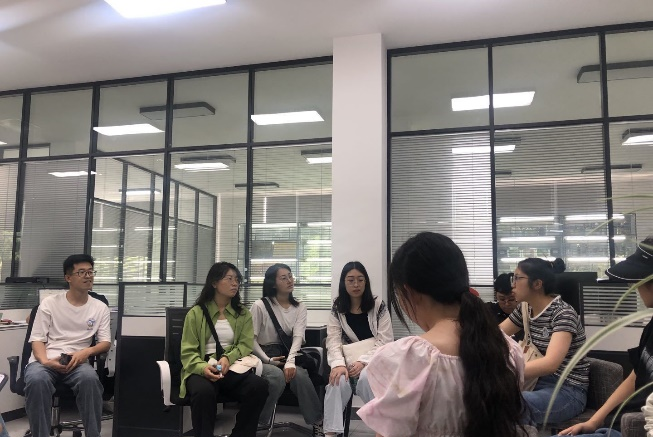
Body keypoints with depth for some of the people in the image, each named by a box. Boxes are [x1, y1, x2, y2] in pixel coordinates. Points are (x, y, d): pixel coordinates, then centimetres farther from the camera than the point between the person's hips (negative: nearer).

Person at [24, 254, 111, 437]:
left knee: (90, 378, -35)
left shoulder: (100, 308, 9)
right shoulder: (49, 303, 6)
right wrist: (45, 362, -18)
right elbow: (37, 339, 3)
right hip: (45, 360, 0)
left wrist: (86, 351, -17)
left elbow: (106, 343, 6)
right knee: (36, 380, -37)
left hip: (77, 361, 0)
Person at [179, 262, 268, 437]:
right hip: (202, 369, -2)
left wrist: (228, 358, -18)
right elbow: (188, 352, 0)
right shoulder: (196, 313, 6)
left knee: (260, 386, -28)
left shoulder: (243, 314, 15)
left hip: (233, 368, 3)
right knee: (204, 391, -39)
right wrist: (203, 367, -23)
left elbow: (246, 345, 4)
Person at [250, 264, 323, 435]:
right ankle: (258, 423, -14)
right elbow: (251, 339, -7)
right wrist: (268, 360, -18)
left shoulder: (299, 307, 5)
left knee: (300, 375, -29)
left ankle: (318, 422, -14)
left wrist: (290, 362, -25)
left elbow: (298, 336, -9)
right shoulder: (260, 306, -6)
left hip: (287, 355, 3)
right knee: (278, 376, -34)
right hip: (263, 356, -3)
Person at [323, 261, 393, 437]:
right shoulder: (337, 309, 4)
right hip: (349, 361, 2)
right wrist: (339, 364, -26)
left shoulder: (379, 306, -2)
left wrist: (363, 361, -21)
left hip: (373, 360, -2)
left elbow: (385, 342, -8)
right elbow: (333, 341, -6)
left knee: (365, 378, -35)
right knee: (338, 381, -30)